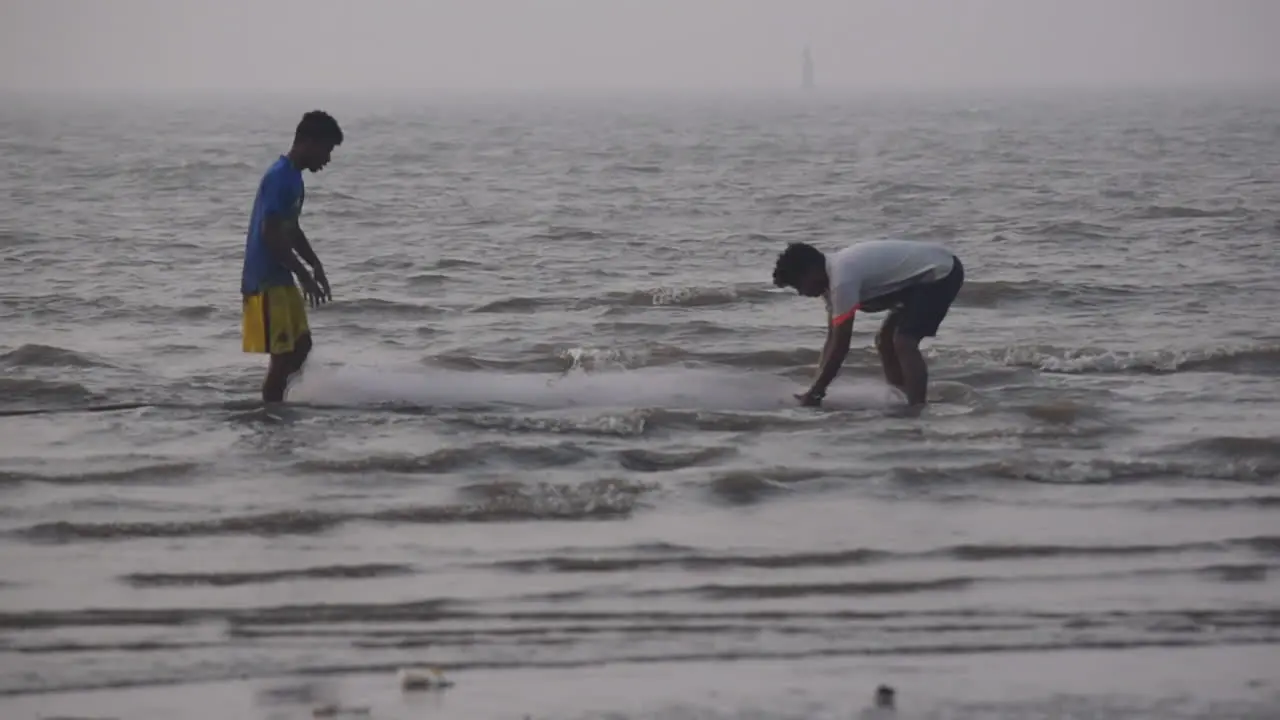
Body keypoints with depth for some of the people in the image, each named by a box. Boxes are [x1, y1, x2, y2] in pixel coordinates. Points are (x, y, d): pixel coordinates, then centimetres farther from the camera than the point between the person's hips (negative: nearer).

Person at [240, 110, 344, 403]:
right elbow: (270, 234, -23)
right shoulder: (279, 178, -18)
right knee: (282, 356, -8)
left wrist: (316, 266, 16)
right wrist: (304, 275, -19)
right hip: (265, 280, -10)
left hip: (280, 279, 10)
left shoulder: (293, 178, 13)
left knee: (301, 345, 14)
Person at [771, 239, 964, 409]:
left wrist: (814, 392, -16)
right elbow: (832, 339, 9)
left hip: (941, 273, -11)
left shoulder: (842, 279, -26)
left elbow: (840, 345, -23)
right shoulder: (832, 275, 4)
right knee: (885, 340, 14)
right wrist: (816, 388, 4)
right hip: (924, 275, 11)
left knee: (903, 343, -21)